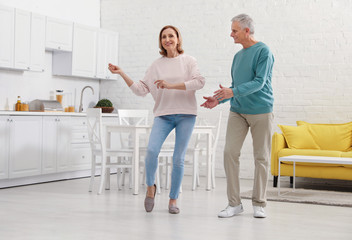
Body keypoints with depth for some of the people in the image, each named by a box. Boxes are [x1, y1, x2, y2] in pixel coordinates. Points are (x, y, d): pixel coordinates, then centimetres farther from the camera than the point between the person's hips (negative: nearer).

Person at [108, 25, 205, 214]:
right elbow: (141, 89, 8)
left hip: (186, 114, -1)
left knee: (178, 159, -1)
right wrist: (122, 74, 0)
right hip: (163, 114, 1)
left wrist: (171, 85, -15)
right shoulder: (157, 65, 11)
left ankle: (173, 199, 13)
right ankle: (150, 187, 5)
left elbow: (199, 82, -9)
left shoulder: (189, 61, 6)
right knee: (151, 150, -20)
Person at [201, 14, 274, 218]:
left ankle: (259, 204, 11)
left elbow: (259, 82, -16)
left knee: (261, 157, 0)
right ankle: (234, 203, 2)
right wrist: (219, 100, 5)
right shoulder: (238, 56, 16)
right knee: (230, 153, -6)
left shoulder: (263, 51, -6)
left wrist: (234, 91, -27)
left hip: (261, 111, -6)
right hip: (237, 111, 6)